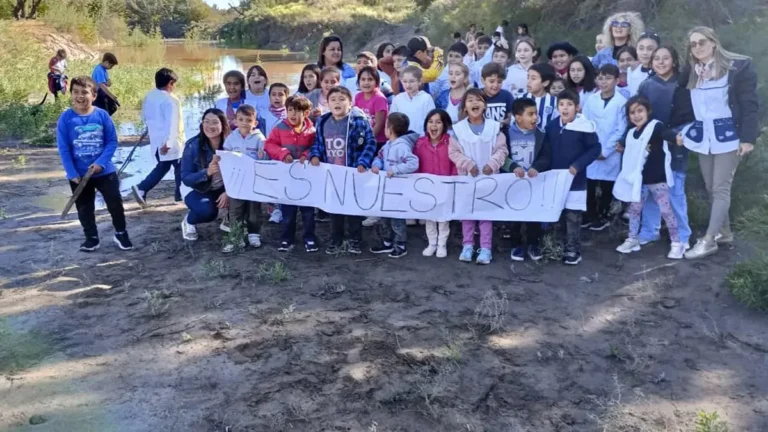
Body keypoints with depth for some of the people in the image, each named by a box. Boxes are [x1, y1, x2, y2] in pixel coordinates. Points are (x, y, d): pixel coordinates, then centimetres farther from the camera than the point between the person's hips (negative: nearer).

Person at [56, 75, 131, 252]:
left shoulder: (102, 115, -9)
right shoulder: (66, 118, -9)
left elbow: (112, 141, -6)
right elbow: (63, 149, -8)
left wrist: (100, 163, -16)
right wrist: (72, 173, -12)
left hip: (105, 171, 0)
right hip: (79, 174, 1)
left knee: (115, 203, 7)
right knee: (84, 208, 14)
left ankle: (121, 233, 26)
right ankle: (91, 238, 30)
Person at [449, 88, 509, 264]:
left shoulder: (494, 127, -3)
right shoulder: (458, 128, -4)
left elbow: (502, 149, -2)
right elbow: (453, 152, -4)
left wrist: (492, 164, -17)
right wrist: (468, 164, -15)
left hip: (488, 176, 0)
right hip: (466, 176, 1)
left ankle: (486, 248, 10)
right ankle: (468, 245, 20)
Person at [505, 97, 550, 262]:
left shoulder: (539, 135, -1)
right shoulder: (507, 133, -7)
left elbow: (545, 158, -4)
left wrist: (536, 167, -23)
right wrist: (513, 167, -24)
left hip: (533, 181, 1)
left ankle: (533, 244, 24)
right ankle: (516, 245, 23)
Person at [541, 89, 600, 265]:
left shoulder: (584, 127, -12)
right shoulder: (552, 126, 2)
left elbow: (595, 149, -8)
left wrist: (577, 166, -16)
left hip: (575, 180, -4)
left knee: (573, 217, 2)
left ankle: (573, 251, 12)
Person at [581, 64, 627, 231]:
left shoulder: (622, 102, -5)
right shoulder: (590, 101, 4)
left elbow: (620, 131, -7)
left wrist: (605, 150, -10)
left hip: (610, 154, -2)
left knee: (607, 187, 7)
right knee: (589, 185, 5)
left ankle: (602, 216, 23)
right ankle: (590, 215, 21)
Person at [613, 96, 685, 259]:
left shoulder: (656, 127, -9)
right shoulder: (631, 134, 11)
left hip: (657, 178, -6)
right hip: (639, 179, 6)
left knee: (666, 210, -1)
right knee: (634, 208, 13)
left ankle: (676, 243, 9)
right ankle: (632, 239, 27)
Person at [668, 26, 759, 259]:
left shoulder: (738, 66, -7)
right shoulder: (690, 72, 8)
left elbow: (750, 104, -9)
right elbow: (682, 105, 9)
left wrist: (748, 137, -15)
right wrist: (679, 130, -4)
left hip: (728, 135, -6)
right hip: (702, 136, 6)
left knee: (721, 188, -5)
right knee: (711, 188, 11)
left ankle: (709, 240, -4)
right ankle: (724, 232, 25)